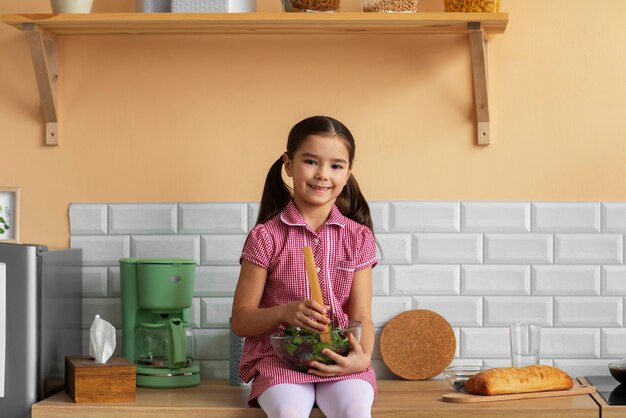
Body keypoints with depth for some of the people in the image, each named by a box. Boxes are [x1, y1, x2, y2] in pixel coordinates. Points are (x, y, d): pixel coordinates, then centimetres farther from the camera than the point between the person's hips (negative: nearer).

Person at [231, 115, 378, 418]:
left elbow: (361, 316, 5)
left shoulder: (358, 237, 8)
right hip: (279, 359, -1)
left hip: (340, 360, 2)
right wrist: (285, 313, -18)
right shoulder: (266, 237, 1)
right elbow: (240, 320, 2)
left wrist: (363, 357, -16)